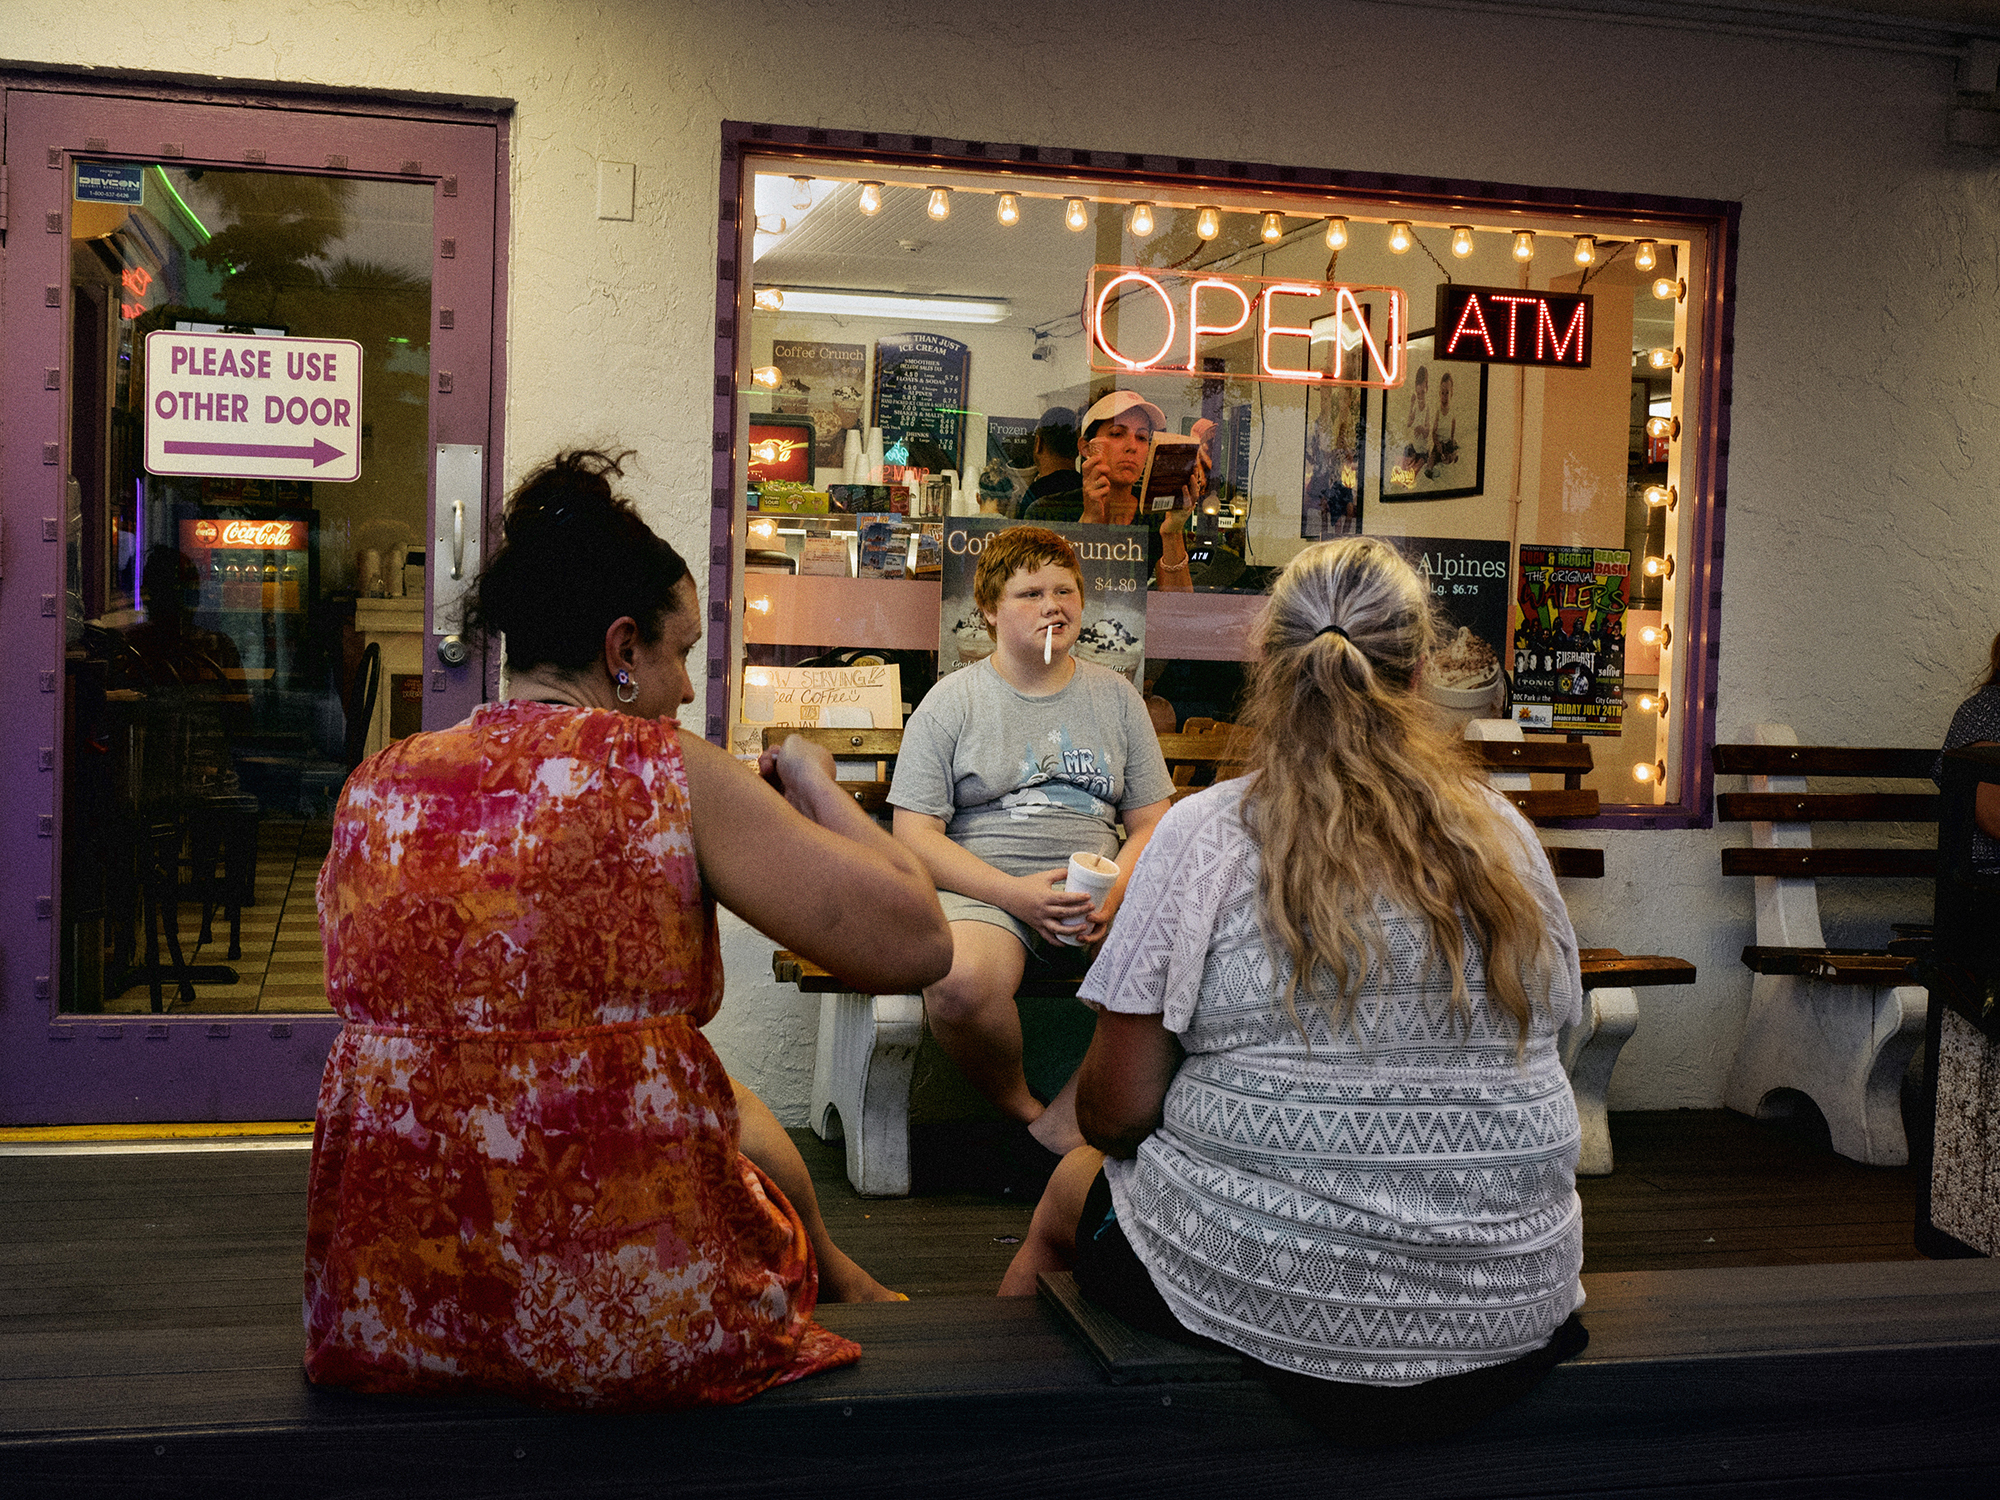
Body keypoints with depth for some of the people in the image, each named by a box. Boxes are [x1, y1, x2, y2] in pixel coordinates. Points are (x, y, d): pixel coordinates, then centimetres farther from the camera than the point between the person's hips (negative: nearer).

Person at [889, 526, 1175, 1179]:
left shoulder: (1114, 696, 15)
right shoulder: (951, 701, 6)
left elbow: (1151, 823, 14)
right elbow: (915, 835, -1)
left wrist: (1114, 892, -9)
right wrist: (1018, 893, -15)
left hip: (1099, 888, 3)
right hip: (982, 890, -3)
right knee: (959, 980, -38)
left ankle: (1059, 1132, -15)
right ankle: (1019, 1107, -5)